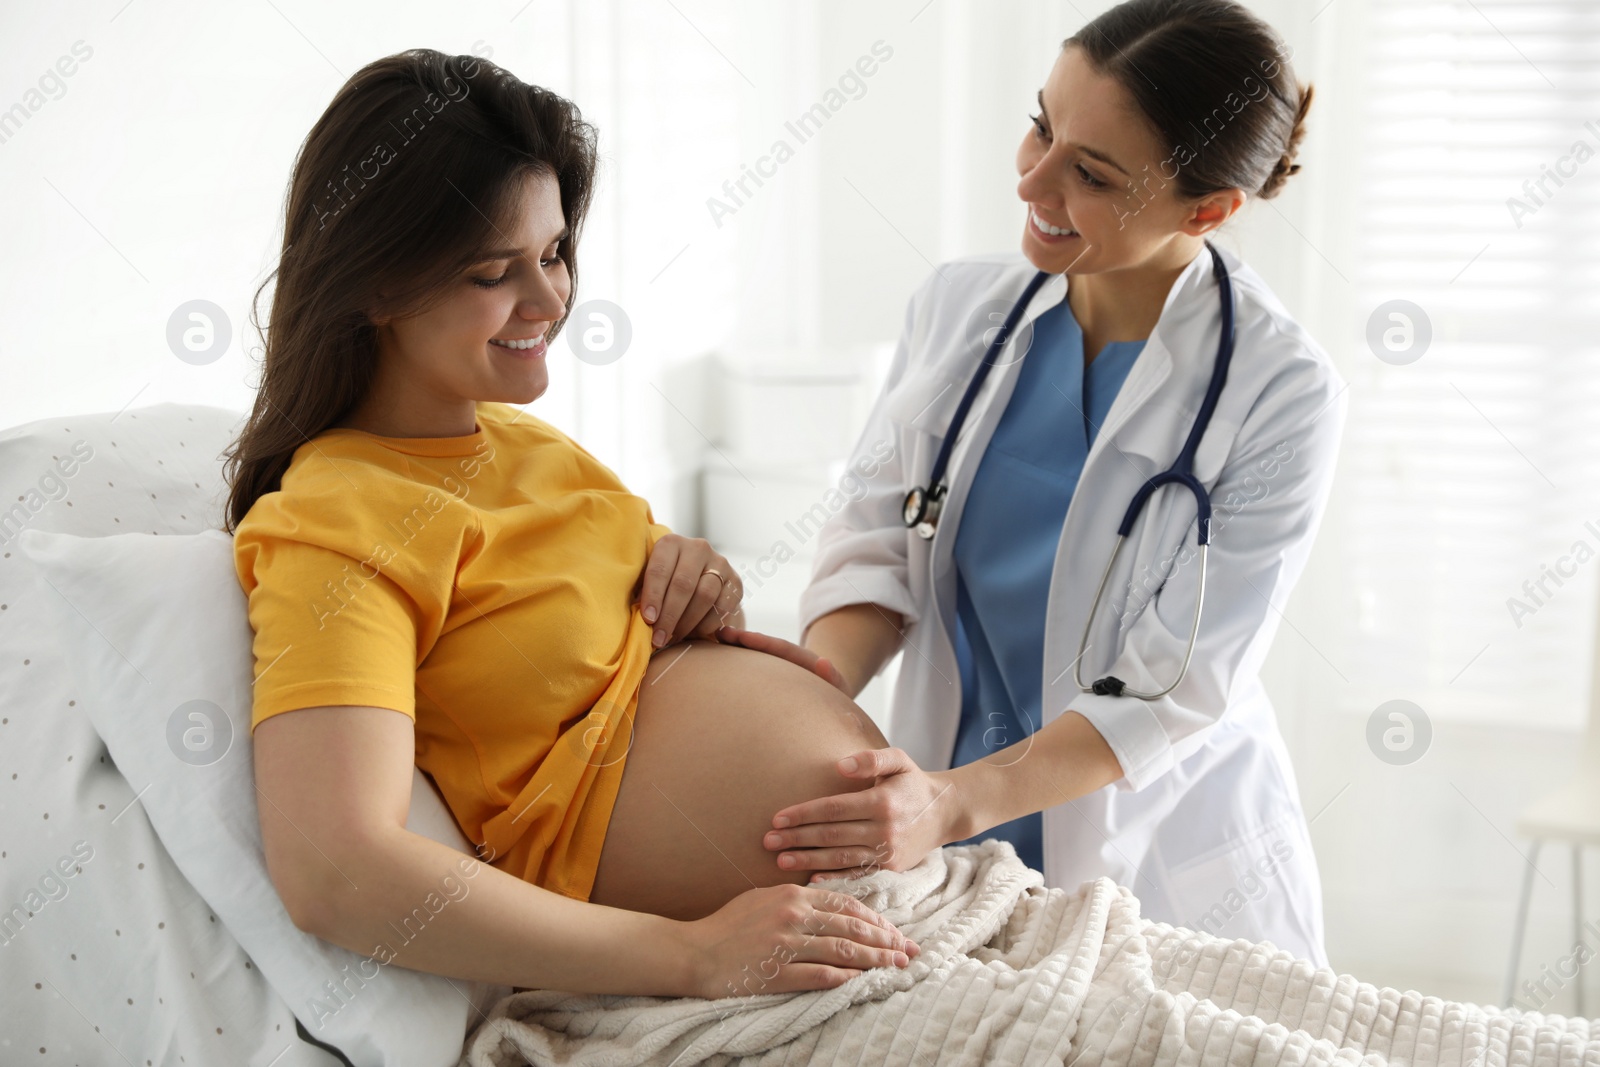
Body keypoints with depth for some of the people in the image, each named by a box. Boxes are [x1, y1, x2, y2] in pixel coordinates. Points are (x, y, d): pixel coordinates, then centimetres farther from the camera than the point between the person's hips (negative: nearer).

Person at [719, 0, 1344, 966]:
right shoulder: (957, 305, -1)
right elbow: (879, 531, -2)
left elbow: (1175, 687, -18)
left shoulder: (1283, 391, -14)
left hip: (1163, 865, -2)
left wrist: (955, 802, -29)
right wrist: (827, 675, -24)